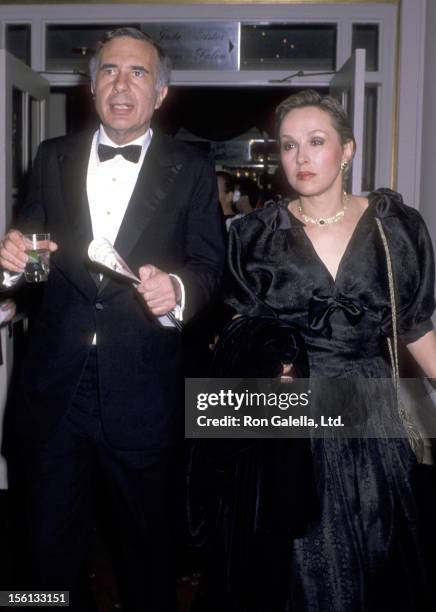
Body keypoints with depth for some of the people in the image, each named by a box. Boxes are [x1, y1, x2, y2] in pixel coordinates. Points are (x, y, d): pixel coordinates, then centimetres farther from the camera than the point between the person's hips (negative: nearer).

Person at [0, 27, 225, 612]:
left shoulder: (191, 171, 0)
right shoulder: (54, 157, 8)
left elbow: (211, 266, -4)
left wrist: (178, 288, -25)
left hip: (142, 390, -2)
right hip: (55, 383, 2)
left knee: (147, 540, 17)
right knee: (51, 545, 16)